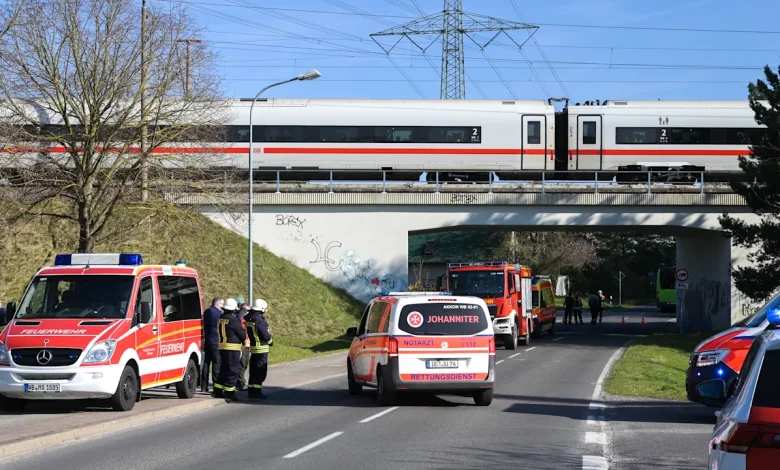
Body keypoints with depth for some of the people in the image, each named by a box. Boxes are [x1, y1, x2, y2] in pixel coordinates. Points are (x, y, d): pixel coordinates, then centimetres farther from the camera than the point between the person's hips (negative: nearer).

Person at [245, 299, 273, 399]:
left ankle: (252, 391, 19)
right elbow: (265, 334, -18)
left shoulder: (249, 318, 9)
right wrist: (270, 341, 1)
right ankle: (256, 391, -5)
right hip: (261, 348, -9)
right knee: (261, 371, -4)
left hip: (253, 347, 9)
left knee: (254, 371, 14)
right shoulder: (258, 320, -20)